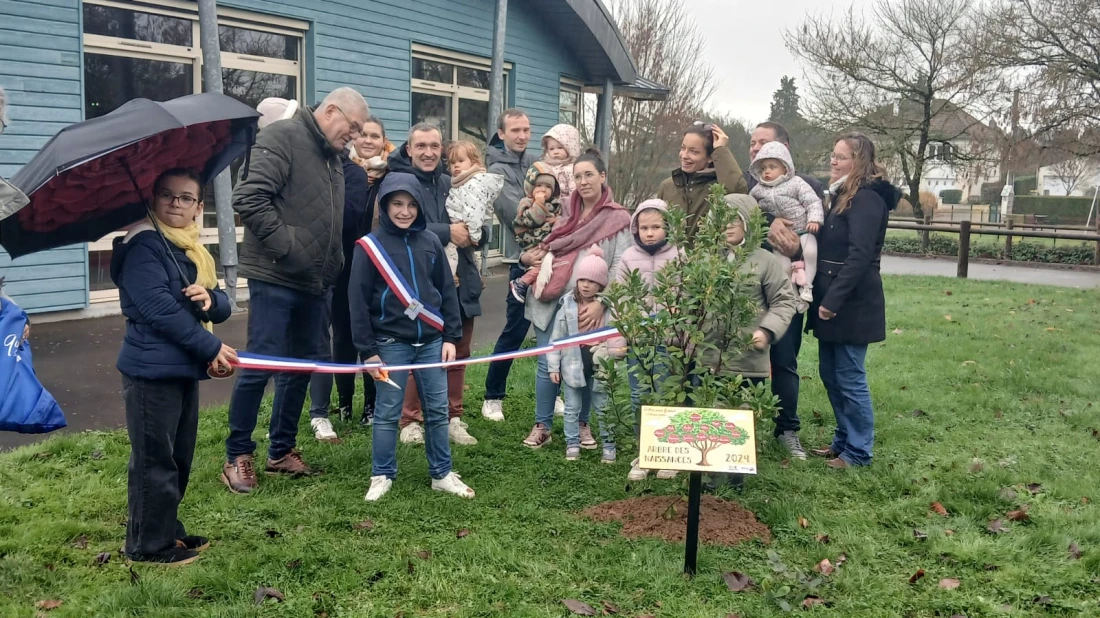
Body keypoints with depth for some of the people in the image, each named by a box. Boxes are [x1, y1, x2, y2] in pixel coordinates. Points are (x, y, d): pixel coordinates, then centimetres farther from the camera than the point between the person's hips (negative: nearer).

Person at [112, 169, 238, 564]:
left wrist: (210, 299, -15)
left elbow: (223, 307, 10)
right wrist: (212, 348, -19)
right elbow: (159, 308, -21)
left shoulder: (193, 251, 14)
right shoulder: (143, 245, -11)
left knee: (179, 458, 16)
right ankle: (148, 544, 11)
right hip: (152, 370, -8)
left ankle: (168, 531, 29)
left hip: (185, 369, 8)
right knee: (154, 460, 0)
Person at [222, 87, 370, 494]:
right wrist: (286, 246, -20)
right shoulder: (282, 138, -10)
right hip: (275, 278, -8)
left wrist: (333, 264, 11)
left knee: (302, 365, 13)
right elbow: (248, 198, -20)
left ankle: (282, 450, 26)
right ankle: (237, 456, 10)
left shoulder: (332, 158, 17)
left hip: (313, 281, 9)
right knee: (261, 365, -4)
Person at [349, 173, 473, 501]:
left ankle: (442, 474, 22)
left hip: (431, 341, 3)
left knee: (438, 410, 9)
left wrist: (451, 336, 5)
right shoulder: (370, 246, -7)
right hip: (391, 344, -3)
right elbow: (359, 301, -6)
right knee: (387, 414, 5)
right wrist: (367, 350, -8)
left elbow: (447, 291, 9)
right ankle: (381, 477, 19)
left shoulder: (430, 241, 4)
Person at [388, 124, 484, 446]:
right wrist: (448, 232, -21)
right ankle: (411, 420, 18)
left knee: (458, 354, 12)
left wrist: (473, 233, -13)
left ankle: (453, 417, 24)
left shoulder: (452, 183, 10)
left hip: (459, 283, 5)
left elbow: (482, 231, 10)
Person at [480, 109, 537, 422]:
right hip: (525, 257, -6)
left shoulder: (535, 161, 13)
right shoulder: (498, 170, -8)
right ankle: (493, 397, 11)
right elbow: (517, 214, -17)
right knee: (515, 330, -3)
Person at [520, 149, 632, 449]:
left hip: (587, 307, -3)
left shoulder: (617, 219, -1)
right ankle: (542, 426, 16)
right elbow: (548, 249, 25)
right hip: (551, 301, 3)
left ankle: (582, 424, 24)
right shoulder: (567, 215, 13)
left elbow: (619, 268, -8)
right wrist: (527, 256, 3)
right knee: (548, 364, 5)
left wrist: (600, 303, -19)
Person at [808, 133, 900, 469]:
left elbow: (859, 256, -23)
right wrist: (825, 299, 11)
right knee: (830, 375, 16)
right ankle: (843, 440, 28)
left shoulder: (867, 199, -14)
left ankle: (858, 451, 11)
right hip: (832, 301, 10)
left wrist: (833, 301, -24)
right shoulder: (841, 196, 17)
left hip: (852, 305, -10)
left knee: (850, 379, -1)